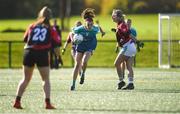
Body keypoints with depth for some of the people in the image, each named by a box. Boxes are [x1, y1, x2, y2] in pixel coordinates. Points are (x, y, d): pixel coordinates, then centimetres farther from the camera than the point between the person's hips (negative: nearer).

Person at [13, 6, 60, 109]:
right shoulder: (51, 29, 8)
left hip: (29, 52, 3)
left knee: (26, 79, 14)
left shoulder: (32, 26, 14)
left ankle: (17, 101, 7)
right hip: (43, 53, -3)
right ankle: (48, 103, -4)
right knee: (46, 79, 6)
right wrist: (57, 54, 16)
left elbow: (25, 39, 17)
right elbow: (57, 43, 2)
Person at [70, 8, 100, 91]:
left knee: (84, 61, -26)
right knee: (77, 65, -2)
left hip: (89, 49, 0)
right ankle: (73, 84, 6)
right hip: (80, 47, 0)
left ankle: (83, 74, 5)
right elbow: (72, 33, 0)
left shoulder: (95, 29, -17)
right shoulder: (80, 29, -18)